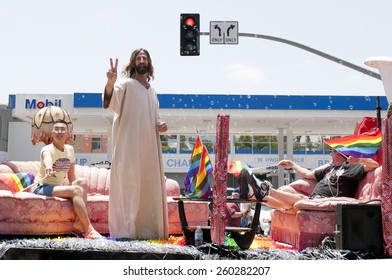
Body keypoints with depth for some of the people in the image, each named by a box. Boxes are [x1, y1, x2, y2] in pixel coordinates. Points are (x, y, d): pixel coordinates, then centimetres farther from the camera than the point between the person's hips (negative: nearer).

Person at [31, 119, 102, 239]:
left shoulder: (70, 149, 7)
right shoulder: (47, 149, -13)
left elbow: (71, 176, 14)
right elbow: (47, 158, -41)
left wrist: (81, 189, 3)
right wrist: (48, 167, -63)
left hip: (58, 188, 7)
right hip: (41, 188, -7)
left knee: (82, 182, -18)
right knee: (75, 190, -28)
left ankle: (78, 225, -24)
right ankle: (89, 230, -29)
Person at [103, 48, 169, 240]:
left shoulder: (152, 91, 19)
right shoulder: (126, 84, -2)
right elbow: (109, 103, -21)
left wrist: (161, 124, 6)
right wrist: (110, 82, -41)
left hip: (149, 146, 7)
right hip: (129, 145, -7)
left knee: (149, 187, 10)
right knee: (128, 186, -9)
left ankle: (146, 228, 20)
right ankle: (124, 230, -4)